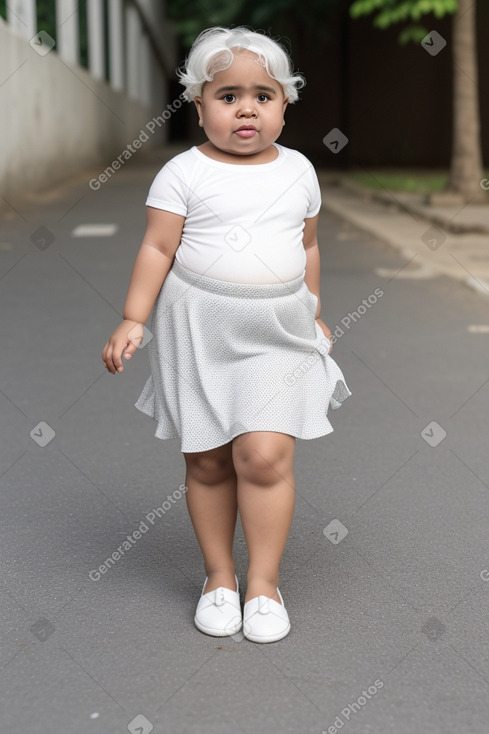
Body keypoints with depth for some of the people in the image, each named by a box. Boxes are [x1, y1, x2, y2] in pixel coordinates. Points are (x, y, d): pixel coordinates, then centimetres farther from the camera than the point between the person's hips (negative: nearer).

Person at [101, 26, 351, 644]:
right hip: (198, 334, -1)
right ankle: (219, 575, 23)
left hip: (277, 336, 2)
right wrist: (133, 320, -10)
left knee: (265, 455, -10)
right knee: (207, 461, 6)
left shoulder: (297, 170, 8)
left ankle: (264, 581, 6)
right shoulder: (183, 173, -3)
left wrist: (314, 315, 23)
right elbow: (157, 248, -4)